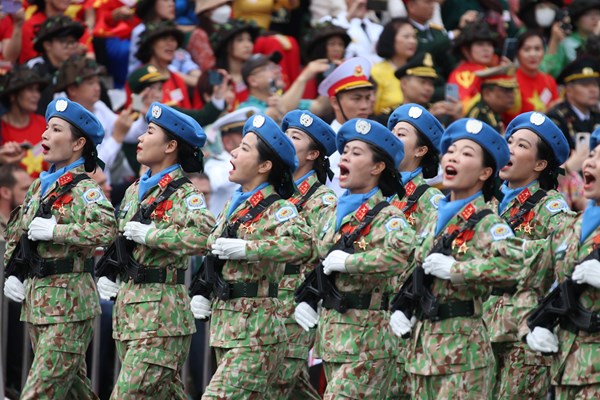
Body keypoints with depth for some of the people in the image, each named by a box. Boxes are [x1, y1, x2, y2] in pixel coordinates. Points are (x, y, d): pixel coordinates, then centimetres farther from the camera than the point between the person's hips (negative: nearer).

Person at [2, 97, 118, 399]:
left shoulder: (84, 189, -9)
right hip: (35, 300, 8)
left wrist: (53, 230, -23)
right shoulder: (38, 187, 14)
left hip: (68, 299, -8)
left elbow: (106, 230, -27)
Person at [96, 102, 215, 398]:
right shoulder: (135, 191, 15)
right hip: (127, 303, 8)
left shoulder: (185, 194, -10)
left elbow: (204, 236, -28)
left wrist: (149, 234, -22)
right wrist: (106, 274, 11)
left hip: (160, 308, -8)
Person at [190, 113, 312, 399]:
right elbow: (212, 255, 25)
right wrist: (201, 293, 10)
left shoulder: (277, 209, -11)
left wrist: (246, 248, -31)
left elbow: (301, 245, -31)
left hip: (254, 326, -8)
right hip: (224, 321, 8)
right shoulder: (234, 205, 13)